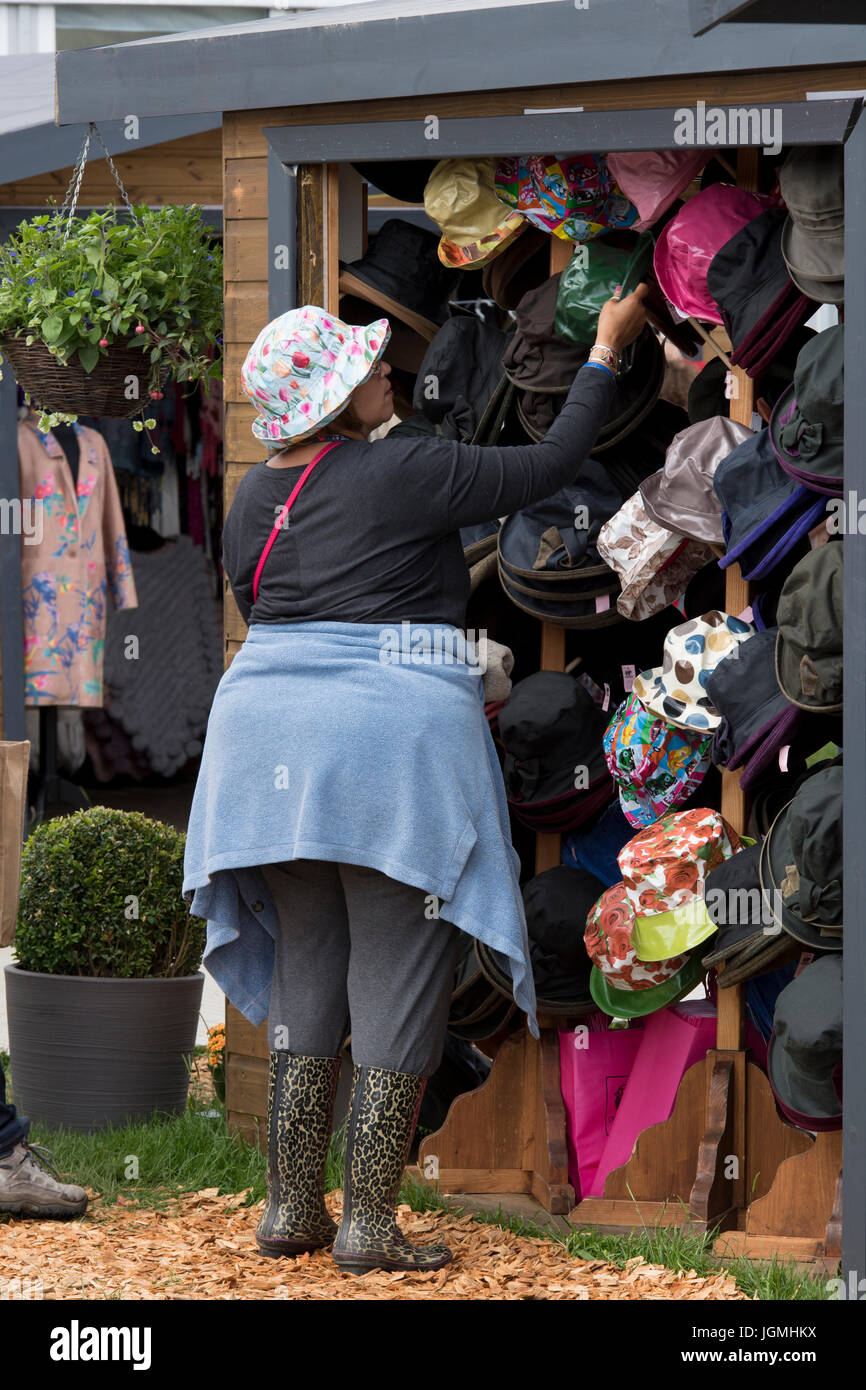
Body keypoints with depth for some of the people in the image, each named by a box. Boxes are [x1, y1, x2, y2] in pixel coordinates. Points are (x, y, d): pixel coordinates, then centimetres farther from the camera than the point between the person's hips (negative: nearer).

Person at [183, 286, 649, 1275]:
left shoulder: (254, 498, 10)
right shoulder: (408, 473, -9)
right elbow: (549, 467, 0)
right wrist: (605, 354, 12)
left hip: (269, 718, 6)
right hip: (397, 731, -6)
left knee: (304, 972, 13)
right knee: (397, 982, -1)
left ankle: (289, 1208, 12)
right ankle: (367, 1225, -3)